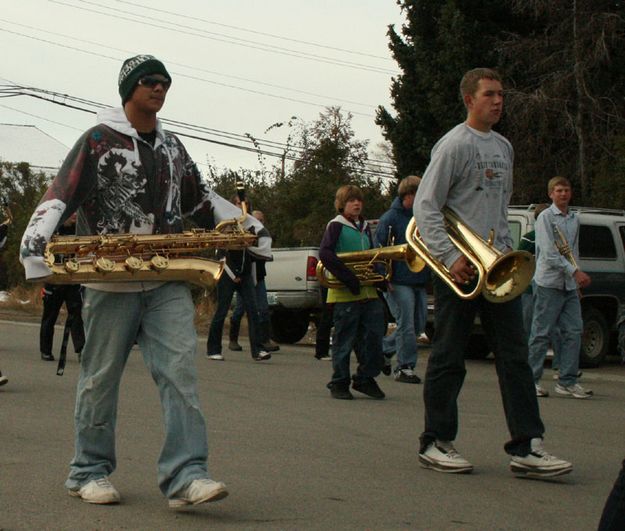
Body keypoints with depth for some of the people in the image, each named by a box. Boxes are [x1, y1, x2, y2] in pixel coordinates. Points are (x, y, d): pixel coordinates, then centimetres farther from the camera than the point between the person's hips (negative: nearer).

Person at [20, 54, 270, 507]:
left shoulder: (172, 146, 17)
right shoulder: (98, 142, -1)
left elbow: (201, 200, 28)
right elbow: (60, 197, -9)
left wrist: (249, 227, 20)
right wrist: (35, 246, -25)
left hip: (168, 280, 4)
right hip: (111, 280, -4)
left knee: (180, 371, -10)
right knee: (101, 377, 5)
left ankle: (186, 475, -14)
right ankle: (89, 473, 19)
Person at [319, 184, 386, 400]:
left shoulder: (365, 227, 18)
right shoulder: (336, 226, -4)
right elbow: (324, 253, -17)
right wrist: (348, 278, -22)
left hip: (369, 291, 6)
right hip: (345, 293, -6)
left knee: (374, 336, 3)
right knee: (344, 341, 0)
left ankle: (365, 378, 16)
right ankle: (339, 383, 11)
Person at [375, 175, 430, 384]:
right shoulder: (390, 218, -7)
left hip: (419, 281, 7)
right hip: (399, 282, -7)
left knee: (418, 323, 11)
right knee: (406, 325, -5)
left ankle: (382, 348, 28)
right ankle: (405, 367, 3)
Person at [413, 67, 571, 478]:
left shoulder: (504, 147, 17)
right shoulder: (455, 144, -7)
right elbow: (425, 206, -12)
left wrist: (506, 248, 14)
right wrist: (450, 256, -21)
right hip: (460, 266, -7)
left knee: (515, 354, 1)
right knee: (449, 356, 1)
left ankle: (526, 447, 0)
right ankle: (436, 443, 12)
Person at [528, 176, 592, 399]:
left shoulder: (575, 219, 15)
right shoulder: (545, 217, -6)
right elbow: (549, 253, -14)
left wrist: (576, 281, 14)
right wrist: (576, 272, -18)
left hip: (570, 285, 6)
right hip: (549, 283, -6)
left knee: (574, 332, 1)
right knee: (541, 333, -3)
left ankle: (567, 381, 5)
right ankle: (531, 380, 4)